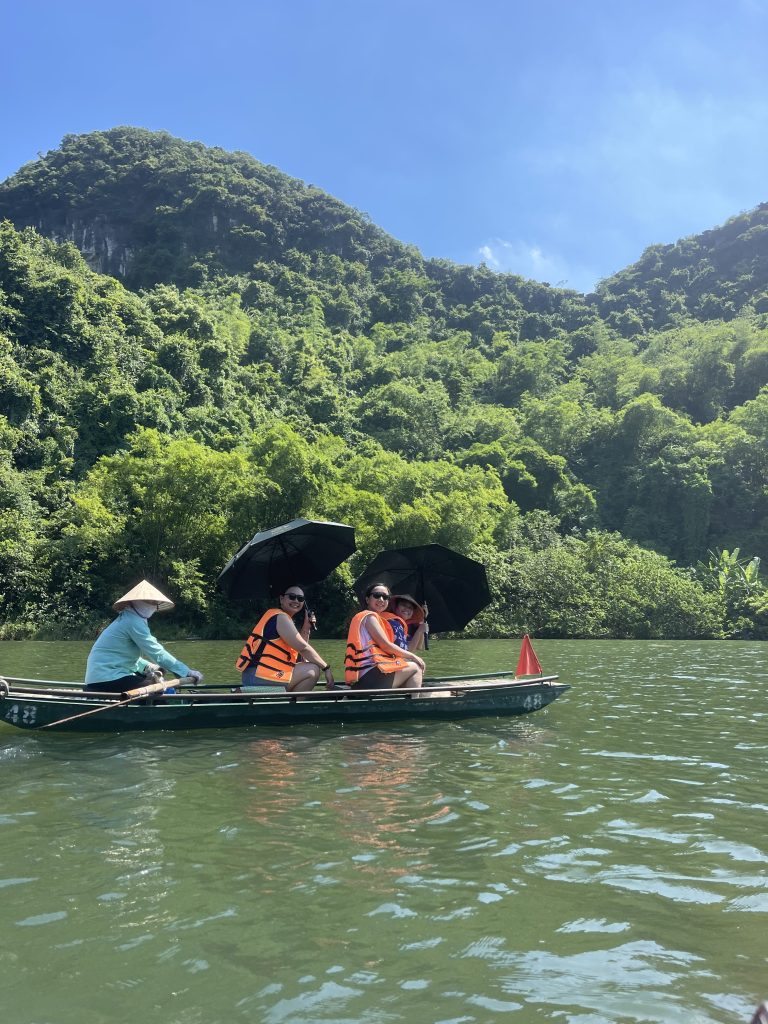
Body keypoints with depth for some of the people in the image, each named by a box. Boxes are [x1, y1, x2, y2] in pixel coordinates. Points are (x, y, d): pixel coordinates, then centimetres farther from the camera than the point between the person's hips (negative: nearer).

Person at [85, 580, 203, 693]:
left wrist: (146, 666, 12)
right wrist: (187, 671, -17)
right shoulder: (134, 621, -14)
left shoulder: (125, 619, 17)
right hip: (106, 680, -10)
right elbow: (157, 653, -19)